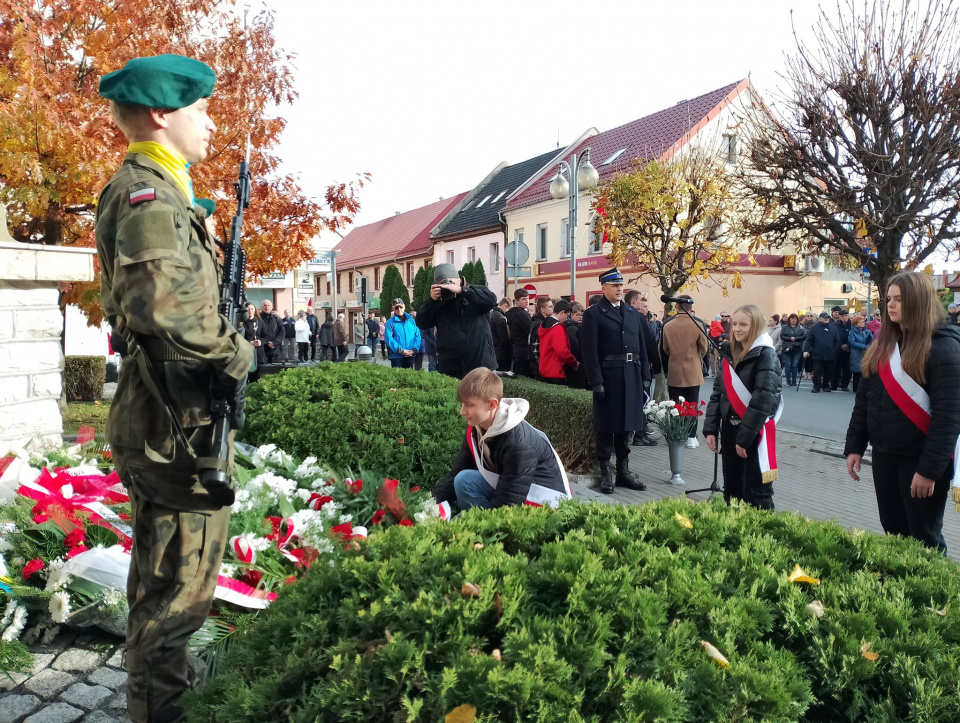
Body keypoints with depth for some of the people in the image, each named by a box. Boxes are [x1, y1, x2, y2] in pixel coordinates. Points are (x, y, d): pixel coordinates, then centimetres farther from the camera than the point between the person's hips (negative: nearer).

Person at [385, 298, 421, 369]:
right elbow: (389, 339, -10)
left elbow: (417, 336, 6)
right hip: (396, 356, -3)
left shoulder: (411, 320, 9)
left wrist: (414, 350, -9)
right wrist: (401, 350, -16)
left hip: (410, 355, 4)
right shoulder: (390, 322, -1)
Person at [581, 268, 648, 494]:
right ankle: (605, 473, 12)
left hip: (631, 377, 5)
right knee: (606, 427, 3)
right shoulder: (593, 314, -5)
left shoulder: (633, 312, 13)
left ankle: (623, 471, 22)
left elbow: (641, 346, 14)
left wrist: (644, 375, 8)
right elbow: (590, 351, -10)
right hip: (608, 377, -5)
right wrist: (596, 382, -16)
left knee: (626, 425, 12)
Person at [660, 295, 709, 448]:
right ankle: (691, 437, 7)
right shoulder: (698, 324, -10)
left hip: (674, 373, 1)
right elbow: (703, 349, 1)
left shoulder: (667, 325, -7)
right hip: (693, 372, -1)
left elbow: (664, 350, 4)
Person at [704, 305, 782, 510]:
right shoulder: (730, 352, 10)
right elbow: (718, 392, 11)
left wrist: (745, 436, -20)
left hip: (755, 432, -6)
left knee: (756, 492, 0)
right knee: (731, 488, 14)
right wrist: (710, 429, 2)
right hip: (729, 428, 7)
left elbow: (763, 398, -19)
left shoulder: (766, 355, -11)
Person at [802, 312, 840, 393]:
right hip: (817, 355, -2)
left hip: (829, 355, 2)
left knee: (828, 372, 11)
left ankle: (826, 385, 24)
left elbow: (837, 341, 6)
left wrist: (835, 351, -3)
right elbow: (809, 340, -1)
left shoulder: (833, 328, 5)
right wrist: (806, 350, -11)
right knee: (817, 371, -2)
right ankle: (816, 387, 4)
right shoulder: (814, 328, 0)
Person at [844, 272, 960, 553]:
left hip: (921, 458, -6)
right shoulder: (884, 342, 8)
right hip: (884, 455, 6)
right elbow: (865, 398, 12)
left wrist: (930, 468, -21)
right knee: (893, 532, 15)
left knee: (923, 540, 4)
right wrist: (854, 446, 7)